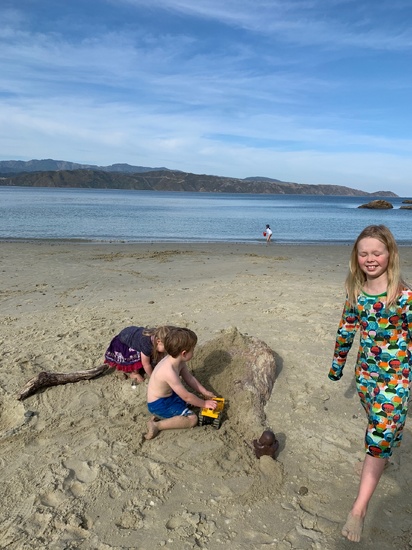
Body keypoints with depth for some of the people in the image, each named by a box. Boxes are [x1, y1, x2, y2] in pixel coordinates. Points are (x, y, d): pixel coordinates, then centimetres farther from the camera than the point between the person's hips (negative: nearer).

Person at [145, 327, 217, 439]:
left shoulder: (177, 360, -8)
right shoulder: (169, 372, -34)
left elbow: (189, 378, 7)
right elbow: (186, 397, -25)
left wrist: (205, 392, 5)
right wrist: (204, 403, -13)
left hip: (167, 395, 9)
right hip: (158, 404, -9)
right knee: (192, 419, -15)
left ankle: (162, 415, 9)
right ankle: (156, 425, -13)